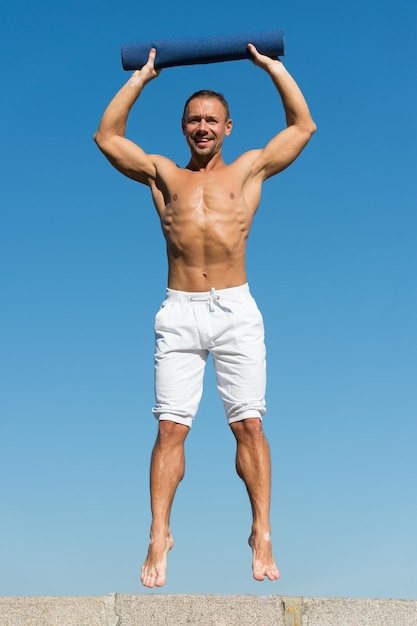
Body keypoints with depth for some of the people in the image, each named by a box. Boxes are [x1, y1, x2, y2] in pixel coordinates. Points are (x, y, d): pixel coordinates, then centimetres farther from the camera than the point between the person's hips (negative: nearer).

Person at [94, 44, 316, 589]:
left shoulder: (250, 170, 15)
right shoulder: (163, 175, 17)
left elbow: (304, 126, 17)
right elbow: (107, 136, 17)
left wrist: (273, 66, 19)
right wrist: (141, 77, 21)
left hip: (236, 310, -1)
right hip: (179, 313, 1)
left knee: (249, 424, -4)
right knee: (171, 428, -3)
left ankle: (262, 534, 3)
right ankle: (159, 537, 1)